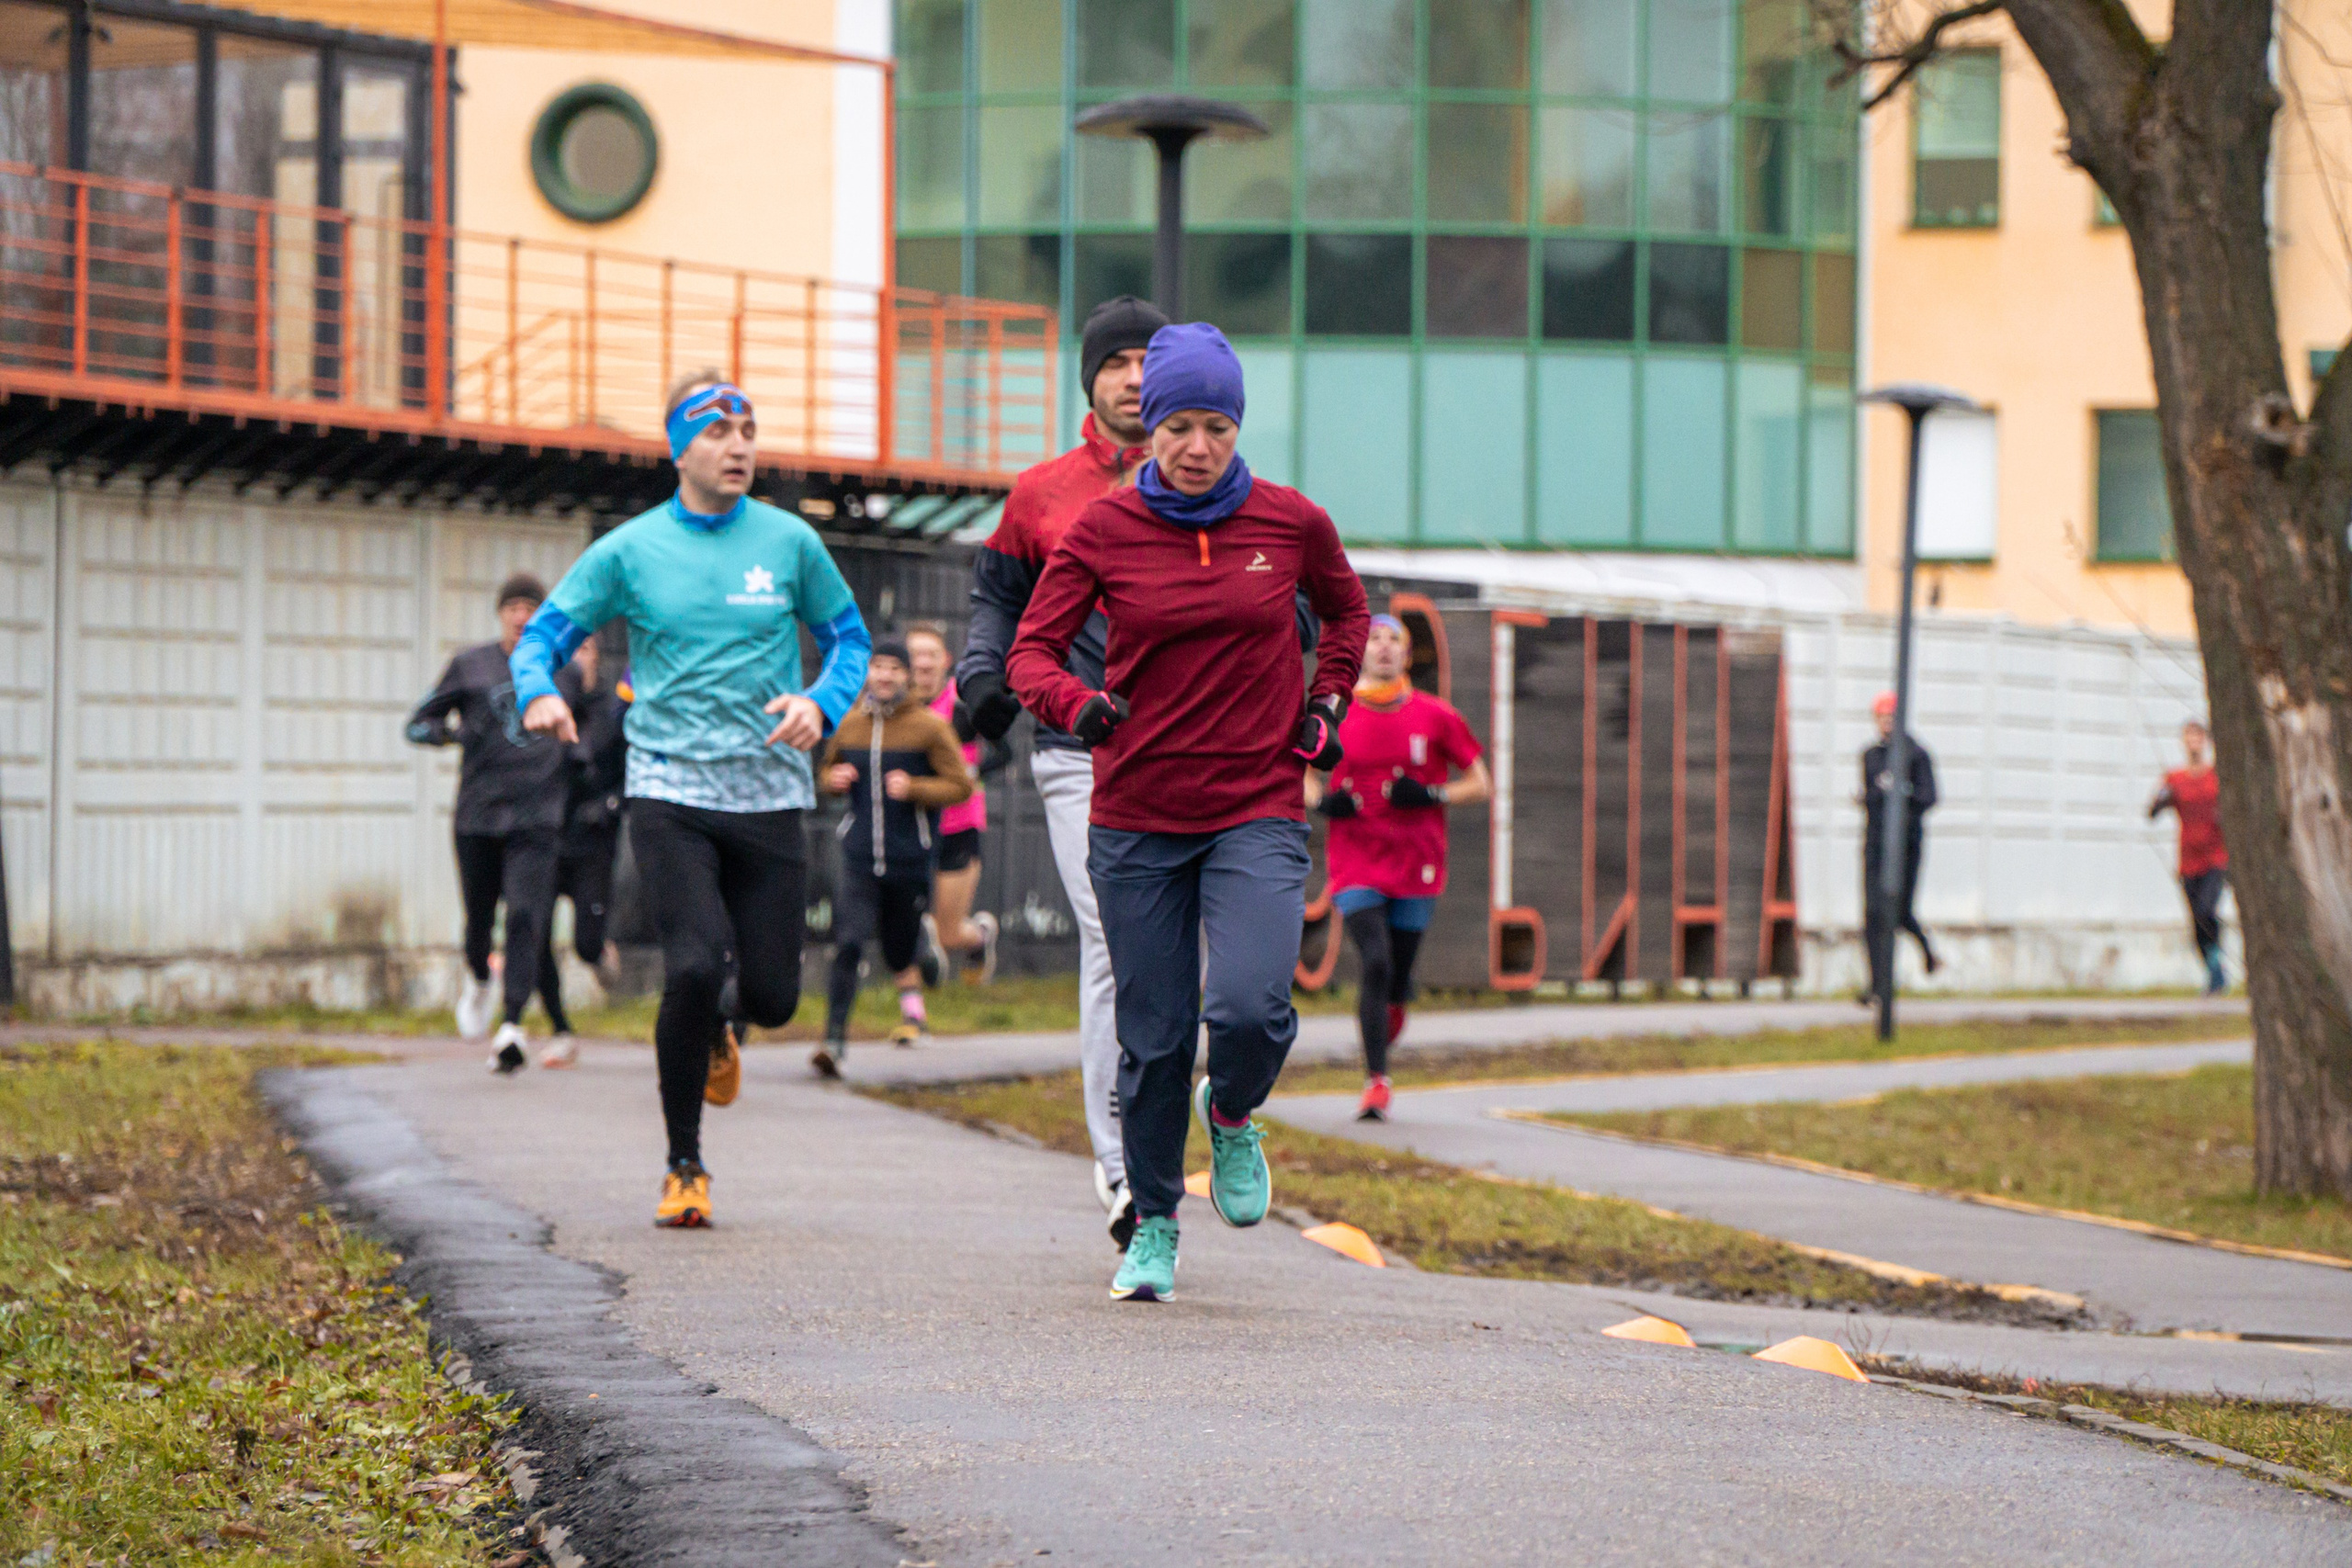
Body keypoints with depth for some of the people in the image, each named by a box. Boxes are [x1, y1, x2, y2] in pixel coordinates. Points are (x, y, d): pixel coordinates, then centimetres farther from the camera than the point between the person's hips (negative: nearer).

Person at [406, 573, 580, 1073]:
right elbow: (418, 725, 10)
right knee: (479, 917, 9)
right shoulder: (470, 666, 6)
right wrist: (457, 732, -9)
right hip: (477, 817, 1)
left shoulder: (565, 672, 9)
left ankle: (513, 1025, -22)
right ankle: (478, 980, 44)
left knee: (526, 919, -16)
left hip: (537, 820, -1)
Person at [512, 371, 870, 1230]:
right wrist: (540, 693, -17)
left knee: (774, 994, 1)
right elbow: (543, 633, 6)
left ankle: (720, 1027, 42)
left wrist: (820, 703, -8)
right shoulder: (630, 551, 1)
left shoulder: (789, 542, 4)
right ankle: (684, 1168, -2)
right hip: (670, 793, -2)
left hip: (770, 796, 2)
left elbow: (849, 639, 13)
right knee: (694, 967, -19)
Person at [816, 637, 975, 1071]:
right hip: (860, 857, 1)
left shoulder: (930, 727, -4)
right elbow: (827, 770, 22)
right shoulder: (849, 724, 6)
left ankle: (912, 1009, 47)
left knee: (901, 952, 12)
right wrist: (833, 779, -2)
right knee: (848, 945, -17)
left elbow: (961, 786, -4)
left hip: (911, 857, -1)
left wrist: (914, 788, -20)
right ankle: (834, 1040, -20)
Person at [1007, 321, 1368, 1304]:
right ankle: (1153, 1225, 24)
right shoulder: (1103, 531, -2)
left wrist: (1325, 706, 9)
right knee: (1153, 1037, 3)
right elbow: (1031, 650, -2)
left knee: (1250, 1005, -20)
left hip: (1258, 810, 0)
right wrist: (1077, 704, -22)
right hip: (1137, 816, 0)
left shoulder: (1292, 523, 1)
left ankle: (1232, 1116, 15)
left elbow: (1345, 610, 21)